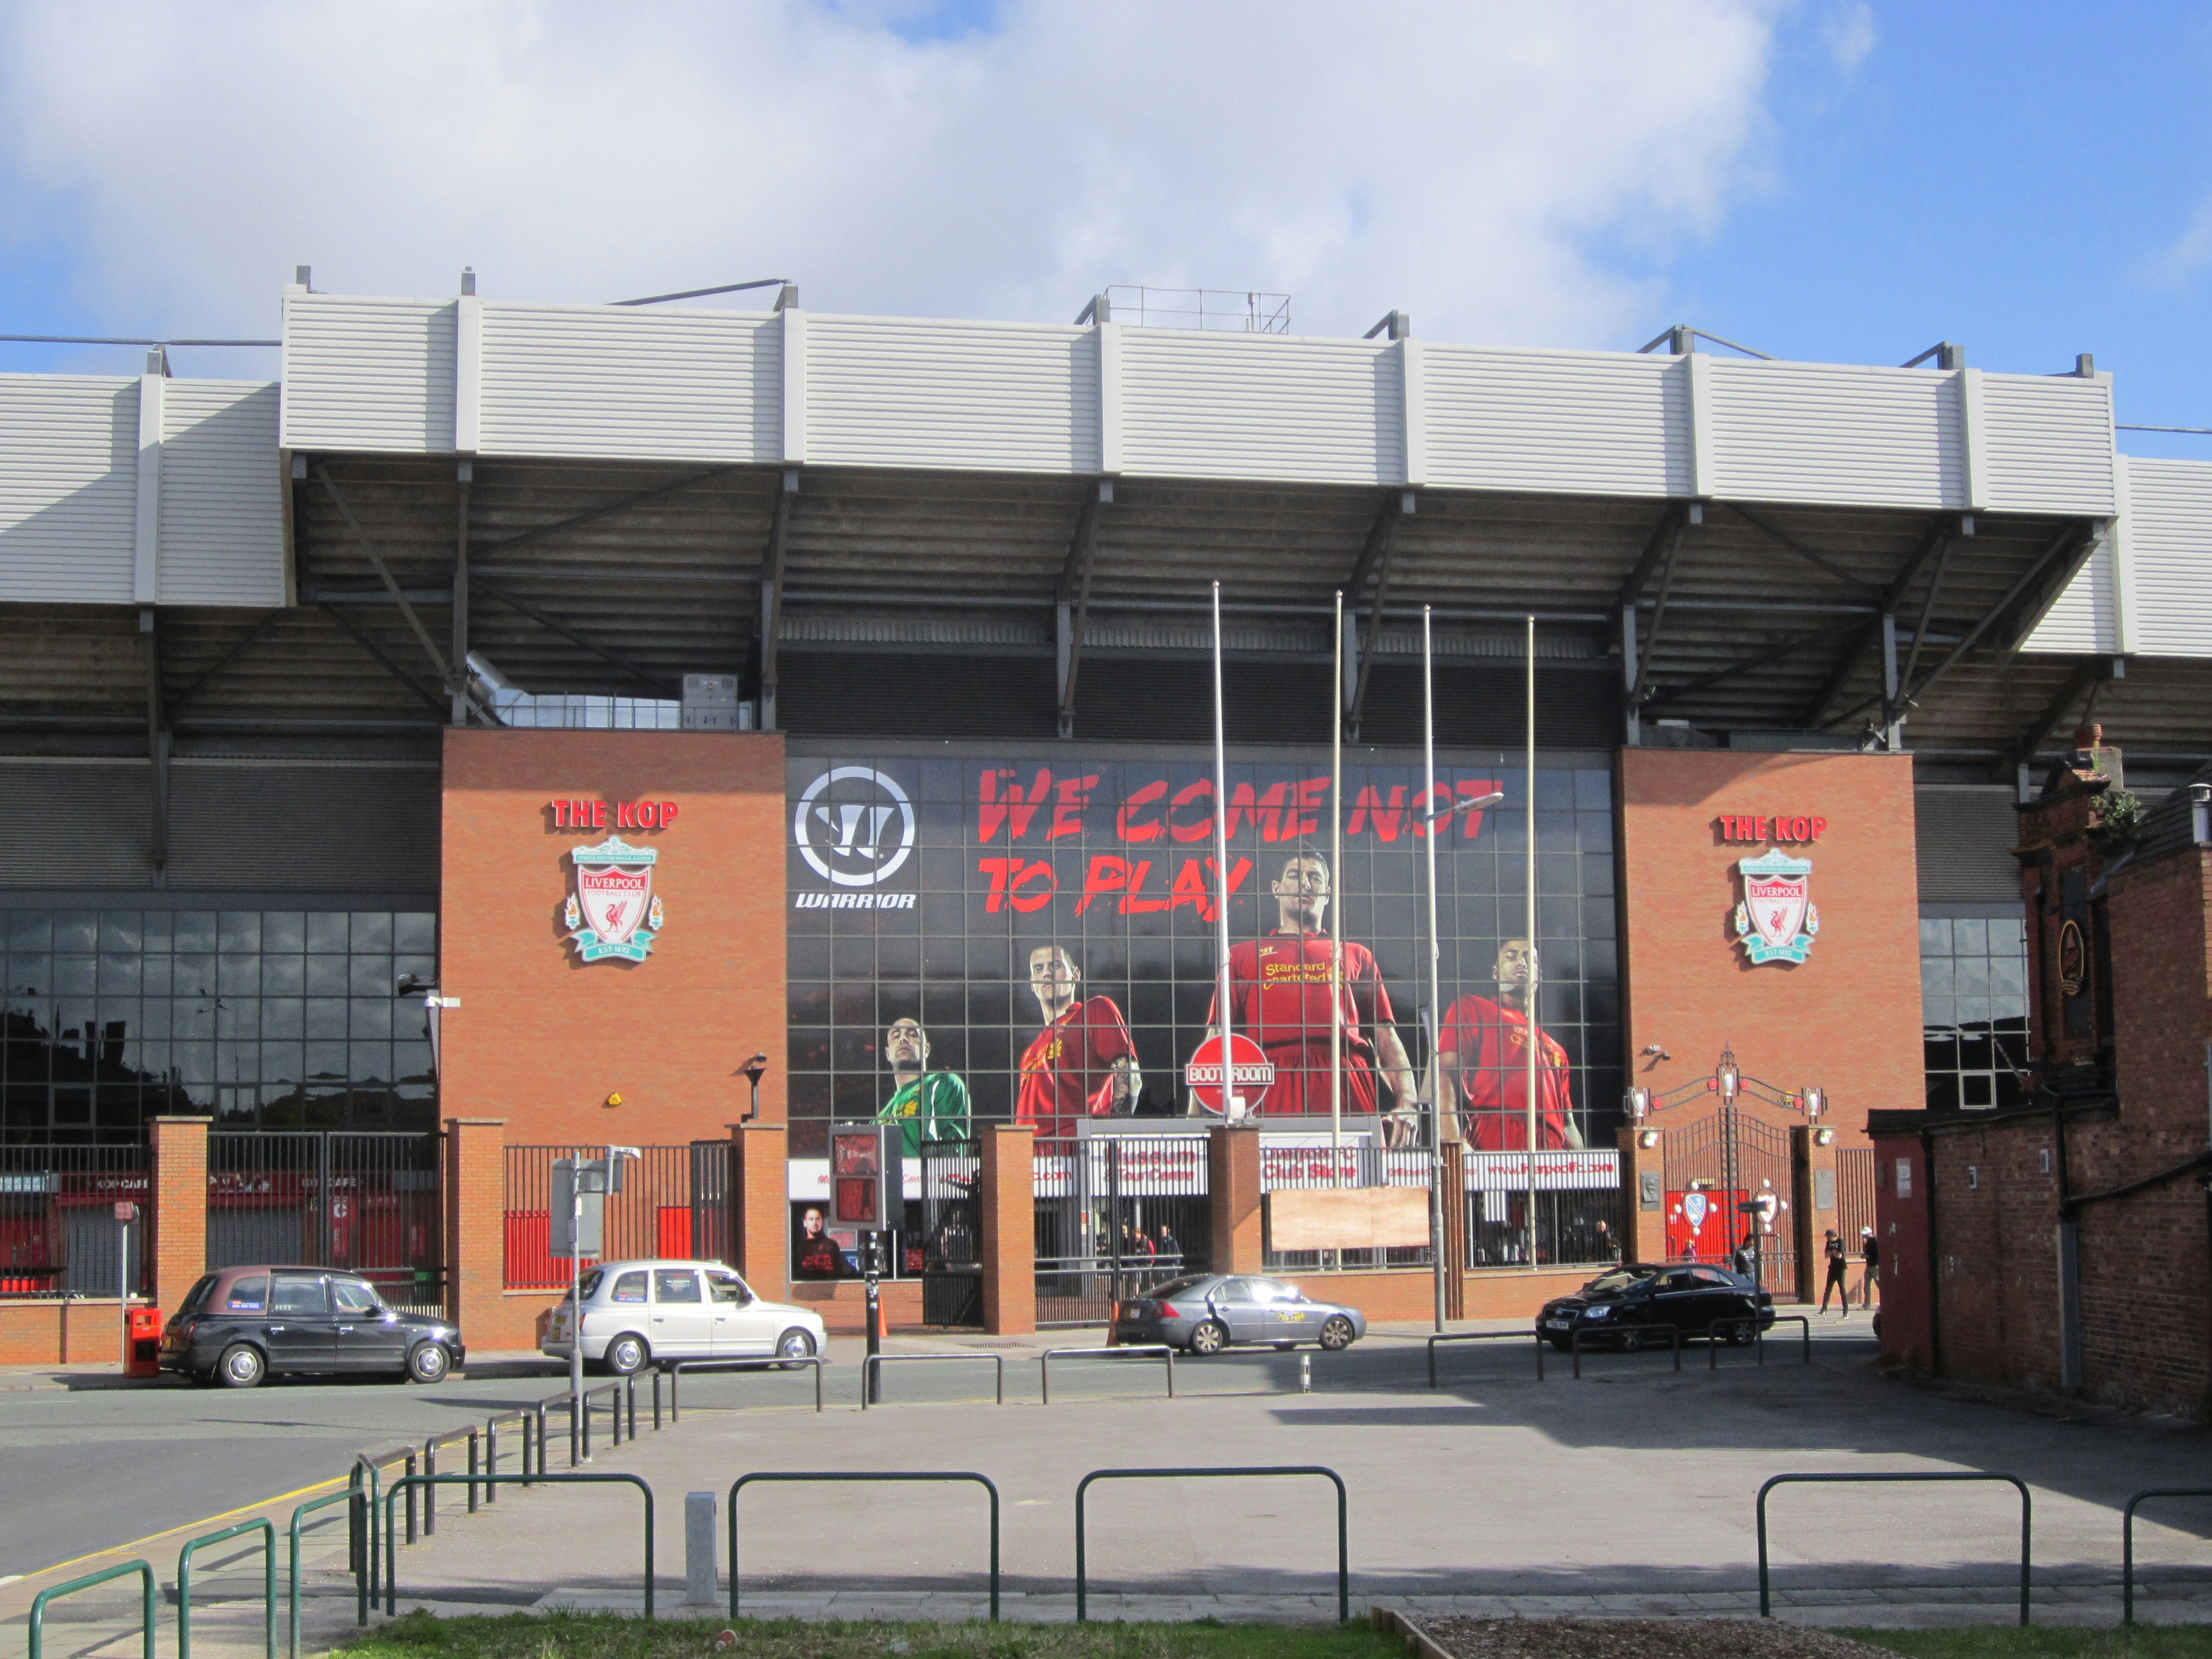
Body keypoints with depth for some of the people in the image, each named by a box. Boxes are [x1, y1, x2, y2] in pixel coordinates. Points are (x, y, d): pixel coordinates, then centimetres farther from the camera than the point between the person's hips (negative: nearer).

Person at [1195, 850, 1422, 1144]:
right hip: (1274, 1090, -1)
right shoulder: (1242, 955, 24)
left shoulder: (1356, 956, 27)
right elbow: (1215, 1041, 14)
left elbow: (1386, 1036, 16)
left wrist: (1407, 1100, -2)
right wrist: (1196, 1113, -1)